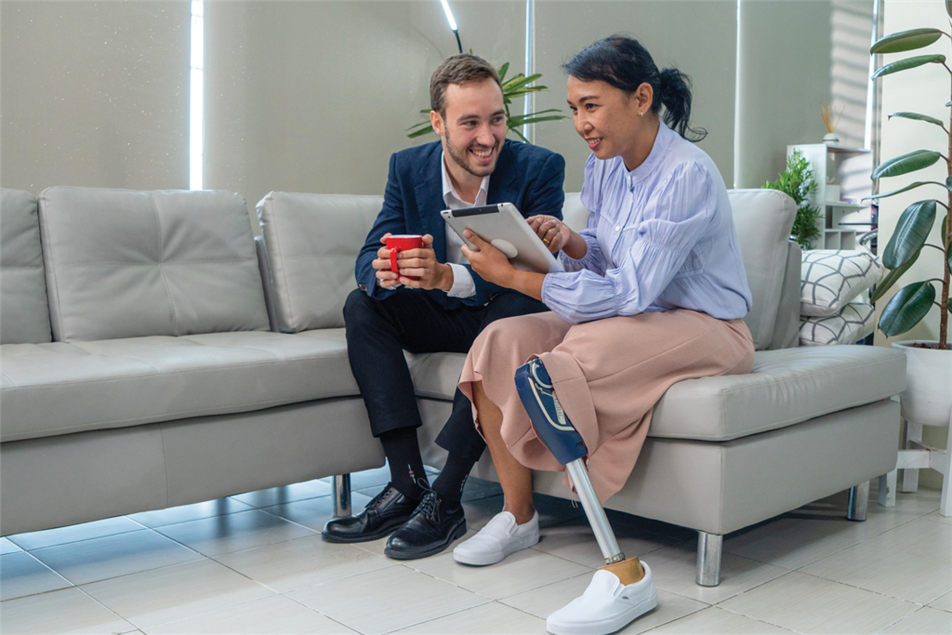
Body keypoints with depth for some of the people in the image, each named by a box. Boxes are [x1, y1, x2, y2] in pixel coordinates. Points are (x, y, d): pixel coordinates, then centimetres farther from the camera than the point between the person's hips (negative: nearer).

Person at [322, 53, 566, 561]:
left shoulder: (539, 168, -17)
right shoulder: (408, 168, -5)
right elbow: (369, 257, -10)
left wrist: (447, 277, -45)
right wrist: (383, 272, -37)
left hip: (503, 314, -4)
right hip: (440, 316, 4)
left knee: (519, 306, -36)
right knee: (362, 305, -18)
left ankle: (445, 497, -31)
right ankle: (407, 483, -22)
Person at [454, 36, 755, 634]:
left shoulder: (687, 174, -21)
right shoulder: (604, 163, 5)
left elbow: (631, 292, -26)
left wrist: (513, 276, -24)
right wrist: (570, 241, -9)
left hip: (706, 327, -8)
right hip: (635, 315, 8)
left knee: (560, 368, -33)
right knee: (499, 342, -13)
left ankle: (625, 573, -27)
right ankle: (518, 513, 4)